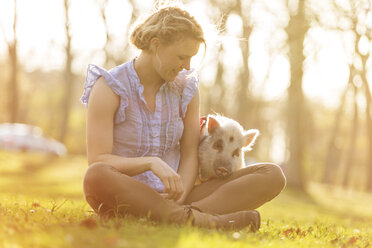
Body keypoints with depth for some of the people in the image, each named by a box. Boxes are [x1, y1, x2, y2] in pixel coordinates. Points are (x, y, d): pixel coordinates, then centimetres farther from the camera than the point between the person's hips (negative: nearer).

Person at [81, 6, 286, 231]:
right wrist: (151, 163, -31)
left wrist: (180, 195, -17)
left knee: (273, 176, -13)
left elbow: (190, 156, 4)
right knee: (96, 177, -41)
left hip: (170, 197, 5)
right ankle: (199, 220, -42)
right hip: (126, 199, -4)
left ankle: (189, 214, -37)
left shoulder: (186, 88, 8)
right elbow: (97, 162, -14)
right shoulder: (109, 88, -6)